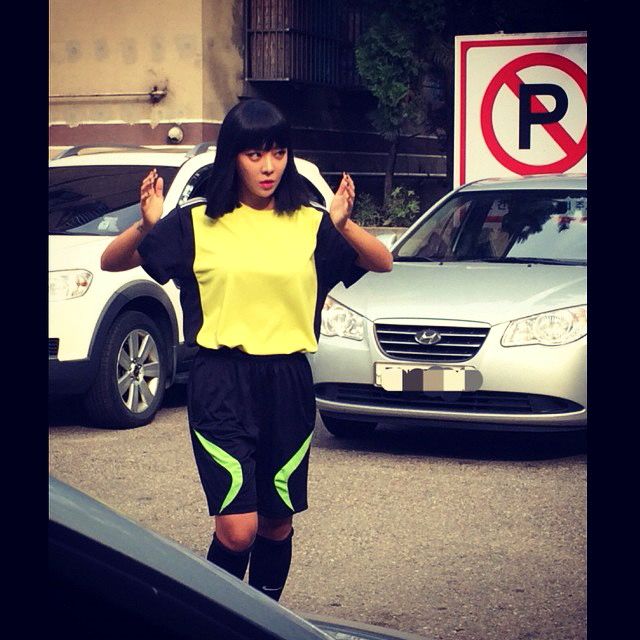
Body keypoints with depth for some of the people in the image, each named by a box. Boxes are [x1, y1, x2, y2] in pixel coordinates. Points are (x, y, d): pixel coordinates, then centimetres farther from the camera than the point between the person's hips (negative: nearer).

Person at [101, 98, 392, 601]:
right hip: (221, 384, -2)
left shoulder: (309, 224, 5)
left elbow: (382, 262, 0)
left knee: (277, 525, 11)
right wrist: (146, 226, -18)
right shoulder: (197, 224, 1)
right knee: (237, 529, -12)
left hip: (288, 382, 3)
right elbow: (112, 262, 3)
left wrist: (343, 225, -18)